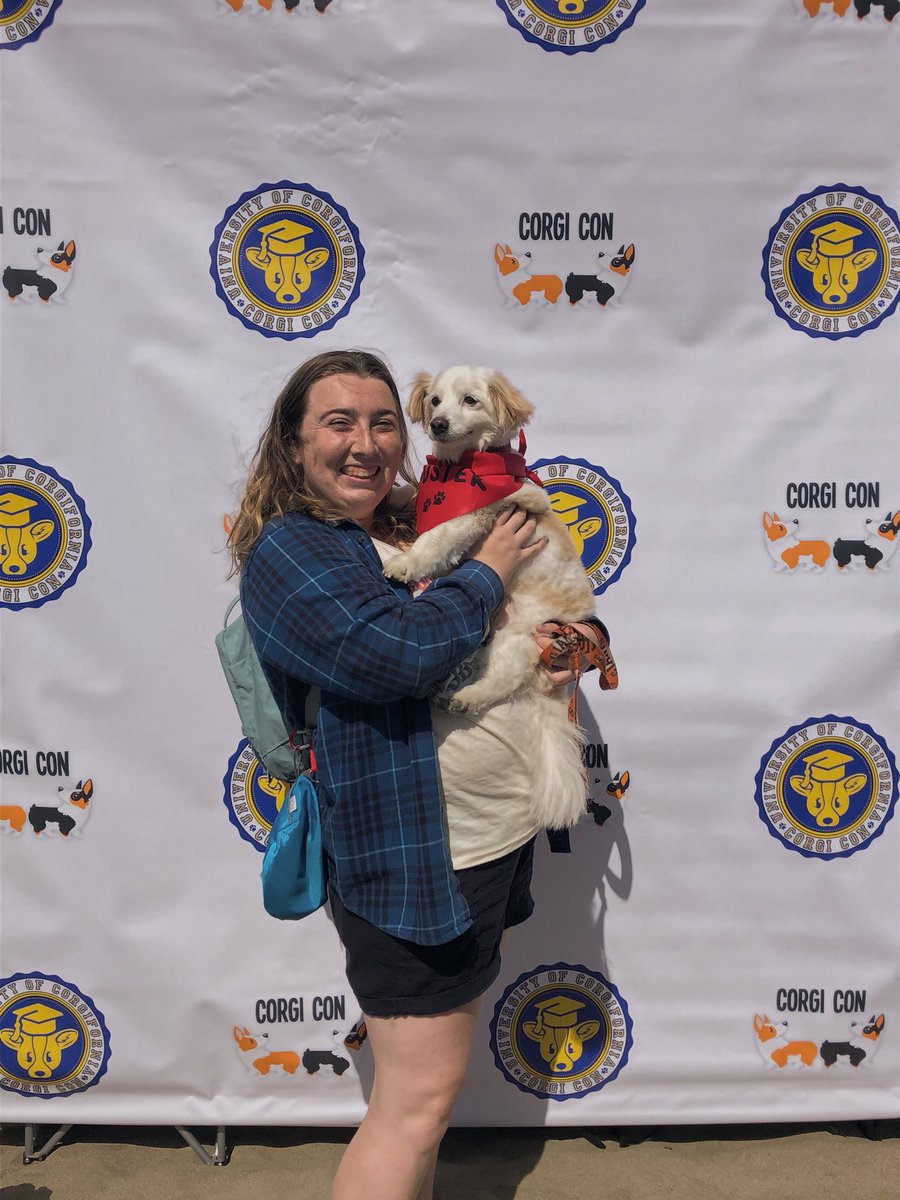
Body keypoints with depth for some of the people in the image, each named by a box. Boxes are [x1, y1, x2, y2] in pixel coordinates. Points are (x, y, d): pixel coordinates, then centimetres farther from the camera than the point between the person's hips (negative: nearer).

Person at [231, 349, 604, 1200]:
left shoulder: (411, 534, 10)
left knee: (429, 1078, 21)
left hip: (490, 843, 8)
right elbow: (400, 651, -29)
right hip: (406, 858, -8)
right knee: (419, 1097, -1)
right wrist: (488, 570, -13)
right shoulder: (289, 549, -13)